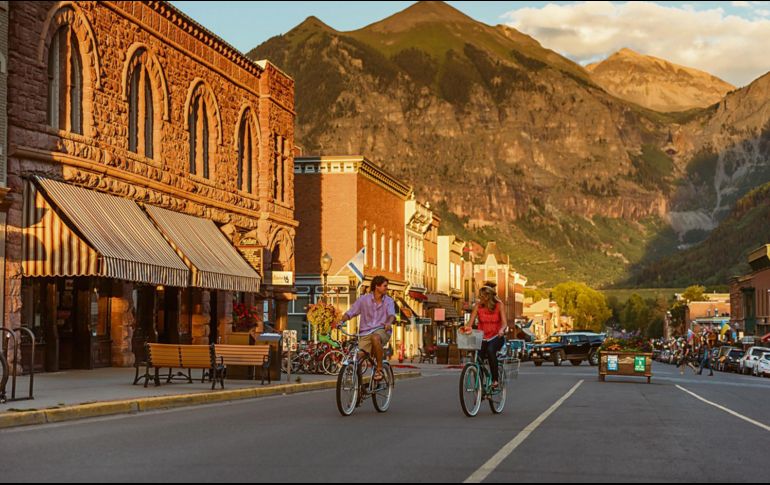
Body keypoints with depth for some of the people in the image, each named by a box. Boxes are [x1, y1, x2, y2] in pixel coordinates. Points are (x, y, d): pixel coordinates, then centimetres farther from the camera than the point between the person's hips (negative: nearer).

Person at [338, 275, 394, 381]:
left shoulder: (388, 301, 5)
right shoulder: (364, 299, 4)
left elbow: (392, 314, -12)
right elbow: (350, 312, 1)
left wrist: (389, 323, -36)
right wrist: (341, 321, -20)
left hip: (382, 330, -1)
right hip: (365, 332, 1)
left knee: (375, 337, -38)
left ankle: (379, 369, -26)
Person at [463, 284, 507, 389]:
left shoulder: (499, 305, -6)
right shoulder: (478, 306, -1)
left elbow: (504, 322, -14)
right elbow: (471, 322, -7)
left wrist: (501, 330, -36)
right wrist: (466, 328, -29)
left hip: (496, 337, -3)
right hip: (482, 337, 3)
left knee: (490, 350, -34)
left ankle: (495, 379, -26)